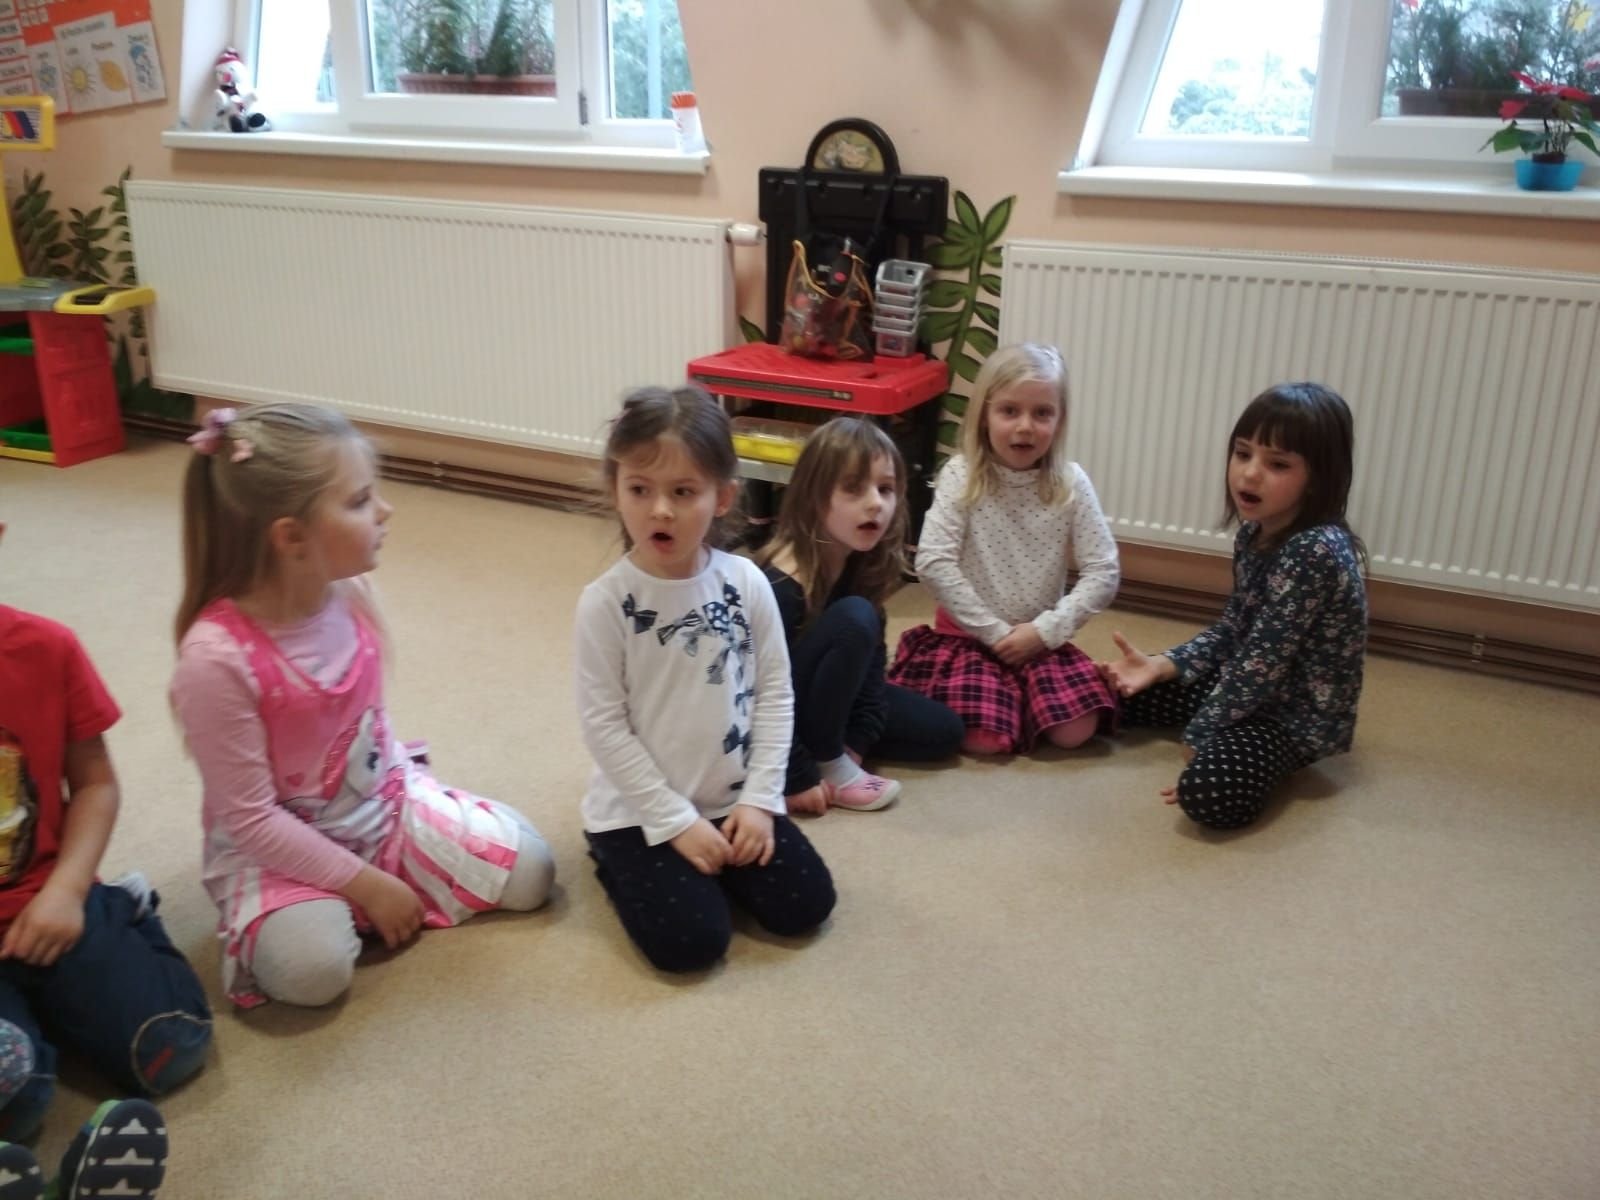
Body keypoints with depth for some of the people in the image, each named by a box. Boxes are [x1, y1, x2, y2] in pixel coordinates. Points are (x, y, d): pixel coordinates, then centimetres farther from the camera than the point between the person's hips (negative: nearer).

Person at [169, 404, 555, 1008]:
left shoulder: (349, 594, -11)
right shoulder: (217, 656, -29)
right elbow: (250, 818, -22)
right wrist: (369, 886, -19)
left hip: (384, 801, 6)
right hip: (277, 845, -6)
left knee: (529, 869, -2)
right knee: (312, 967, -32)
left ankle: (355, 901, 13)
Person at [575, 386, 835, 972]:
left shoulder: (747, 583, -9)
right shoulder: (605, 601, -18)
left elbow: (775, 694, -1)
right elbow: (603, 726, -14)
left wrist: (759, 799, -7)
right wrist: (677, 821, -15)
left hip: (734, 799, 4)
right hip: (640, 810, -3)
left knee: (805, 905, -4)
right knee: (692, 941, -14)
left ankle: (711, 855, 21)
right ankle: (618, 859, 15)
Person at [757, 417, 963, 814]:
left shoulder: (864, 559, -8)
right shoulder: (782, 585, -32)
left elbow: (871, 655, -2)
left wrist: (859, 740, -10)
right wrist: (798, 778, -23)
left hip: (825, 696, 8)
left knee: (943, 730, 4)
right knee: (854, 619, -31)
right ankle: (828, 764, -16)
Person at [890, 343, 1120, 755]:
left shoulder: (1070, 483, -6)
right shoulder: (961, 475, -11)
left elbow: (1104, 572, -6)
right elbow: (933, 563, -17)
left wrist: (1045, 630, -15)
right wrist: (994, 632, -16)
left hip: (1041, 639, 2)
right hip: (970, 635, -2)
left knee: (1074, 731, -16)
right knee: (985, 738, -21)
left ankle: (1023, 695, 14)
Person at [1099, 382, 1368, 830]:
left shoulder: (1315, 553, -29)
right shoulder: (1254, 533, 0)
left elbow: (1263, 662, -26)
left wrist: (1199, 737, -18)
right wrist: (1161, 665, -6)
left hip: (1300, 713, -9)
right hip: (1247, 688, 9)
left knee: (1209, 791, -33)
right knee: (1125, 688, 11)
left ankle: (1268, 755, -3)